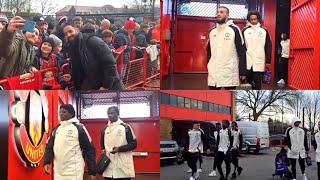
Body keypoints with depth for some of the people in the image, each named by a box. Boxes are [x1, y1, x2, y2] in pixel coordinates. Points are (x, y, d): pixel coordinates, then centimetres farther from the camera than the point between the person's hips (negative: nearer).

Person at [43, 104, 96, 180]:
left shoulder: (79, 128, -3)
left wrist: (92, 171, -5)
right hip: (58, 172, 5)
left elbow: (89, 149, -2)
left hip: (74, 172, -5)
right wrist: (47, 162, -5)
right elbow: (49, 147, 13)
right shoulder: (56, 129, 13)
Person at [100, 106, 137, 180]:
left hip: (123, 167, -4)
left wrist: (119, 149, -16)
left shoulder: (125, 127, 0)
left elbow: (133, 144, -3)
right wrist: (103, 150, 3)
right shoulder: (105, 129, 14)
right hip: (108, 166, 4)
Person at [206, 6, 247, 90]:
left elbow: (241, 51, -5)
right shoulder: (212, 32, 12)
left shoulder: (234, 30, -3)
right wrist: (208, 67, 13)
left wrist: (243, 71, -9)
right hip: (213, 73, 5)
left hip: (229, 73, -5)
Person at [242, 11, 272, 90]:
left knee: (257, 84, 0)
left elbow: (268, 47, 6)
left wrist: (268, 61, 1)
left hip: (259, 62, 0)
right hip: (247, 62, 1)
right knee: (248, 82, 7)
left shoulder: (264, 31, 4)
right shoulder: (245, 31, 4)